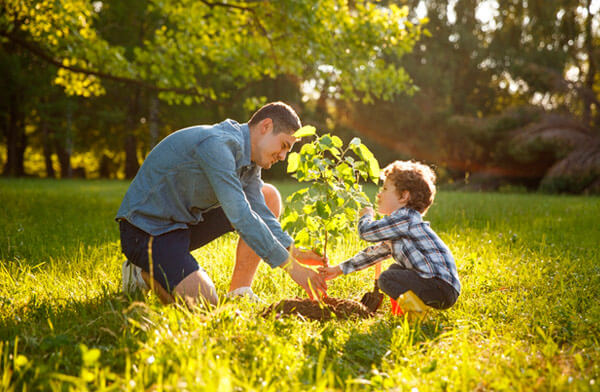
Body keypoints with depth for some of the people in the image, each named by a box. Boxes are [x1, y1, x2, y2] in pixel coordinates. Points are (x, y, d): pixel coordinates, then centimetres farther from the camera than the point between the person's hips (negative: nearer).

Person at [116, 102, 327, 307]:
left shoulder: (248, 157, 4)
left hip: (187, 220, 10)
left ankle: (239, 292, 1)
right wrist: (291, 266, -30)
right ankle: (144, 272, 1)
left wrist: (294, 251, -15)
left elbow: (260, 212, 1)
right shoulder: (217, 144, -26)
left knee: (269, 196, 3)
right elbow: (240, 217, -32)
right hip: (146, 228, -9)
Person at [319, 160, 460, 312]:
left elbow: (366, 231, -15)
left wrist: (366, 216, 9)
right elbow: (376, 252, 26)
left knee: (387, 279, -18)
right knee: (395, 269, 26)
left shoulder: (406, 219, -15)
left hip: (443, 287, -10)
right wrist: (339, 269, 27)